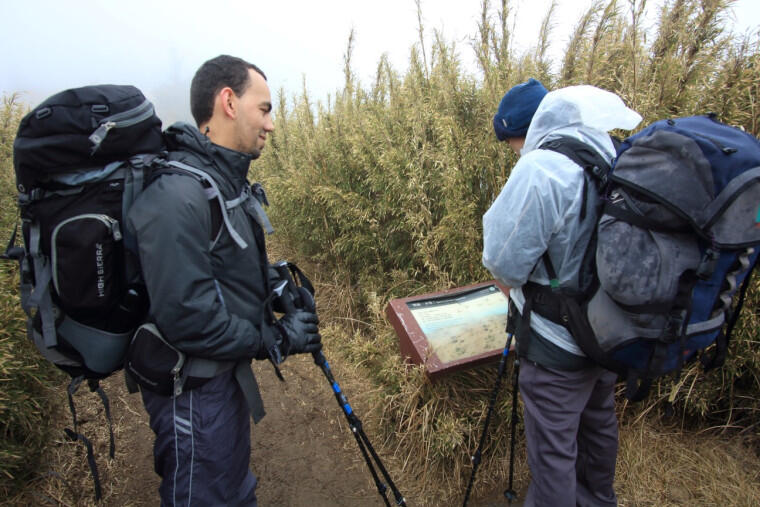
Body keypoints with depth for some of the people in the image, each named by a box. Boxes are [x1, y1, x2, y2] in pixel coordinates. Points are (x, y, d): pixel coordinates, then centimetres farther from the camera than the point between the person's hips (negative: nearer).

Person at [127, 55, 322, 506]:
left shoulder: (227, 181, 6)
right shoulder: (176, 195, -27)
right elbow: (185, 317, -29)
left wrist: (271, 278, 0)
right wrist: (277, 339, -19)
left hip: (228, 369, 9)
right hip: (195, 388, -9)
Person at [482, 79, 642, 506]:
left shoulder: (539, 169, -26)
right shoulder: (617, 158, 0)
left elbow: (505, 263, -22)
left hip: (559, 345, -9)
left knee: (552, 446, 9)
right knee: (599, 421, 28)